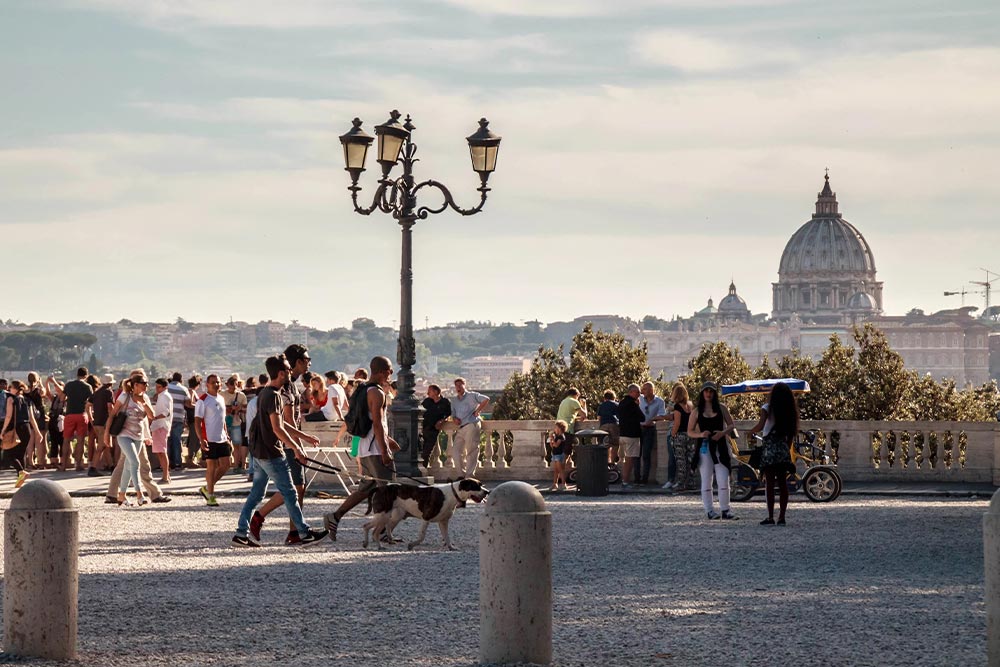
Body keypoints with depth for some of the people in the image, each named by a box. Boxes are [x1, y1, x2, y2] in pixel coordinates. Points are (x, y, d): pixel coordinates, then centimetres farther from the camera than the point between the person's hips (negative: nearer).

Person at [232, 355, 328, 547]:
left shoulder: (264, 393, 13)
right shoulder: (273, 396, -18)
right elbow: (277, 428, -22)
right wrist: (296, 448, -17)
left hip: (259, 452, 10)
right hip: (272, 453, -10)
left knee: (256, 494, 11)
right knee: (289, 494, -1)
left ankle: (241, 534, 10)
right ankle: (304, 533, 5)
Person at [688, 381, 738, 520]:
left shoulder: (721, 408, 7)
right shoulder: (697, 412, 5)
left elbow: (731, 425, 9)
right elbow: (690, 431, 6)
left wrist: (723, 433, -11)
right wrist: (701, 434, -14)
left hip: (720, 447, 0)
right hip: (704, 448, 0)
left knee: (723, 480, -4)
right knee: (706, 481, 2)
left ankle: (725, 510, 2)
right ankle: (709, 511, 7)